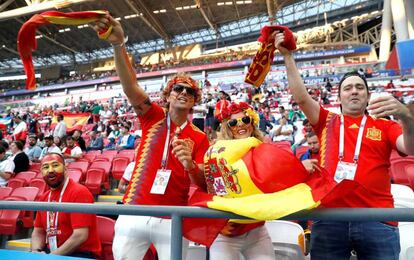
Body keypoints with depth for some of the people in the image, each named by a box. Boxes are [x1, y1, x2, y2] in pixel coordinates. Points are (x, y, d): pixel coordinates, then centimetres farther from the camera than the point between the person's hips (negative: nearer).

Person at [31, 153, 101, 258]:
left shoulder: (79, 192, -16)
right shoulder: (44, 198, 9)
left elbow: (80, 236, -21)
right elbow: (38, 232, 13)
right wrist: (36, 251, -6)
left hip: (81, 254, -6)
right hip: (50, 252, 7)